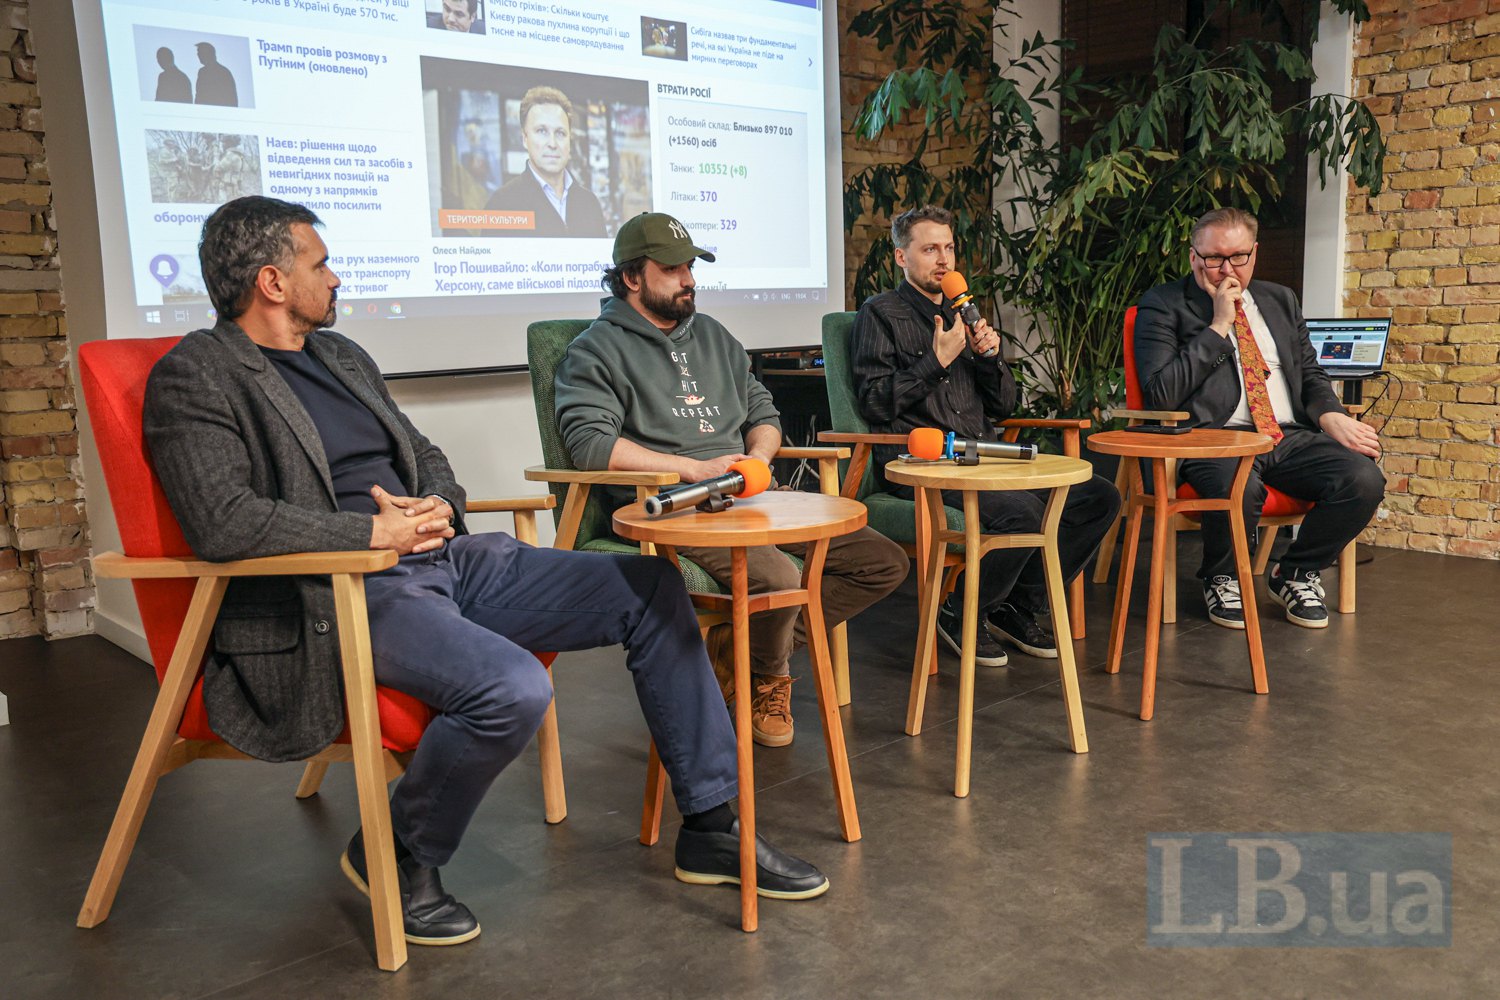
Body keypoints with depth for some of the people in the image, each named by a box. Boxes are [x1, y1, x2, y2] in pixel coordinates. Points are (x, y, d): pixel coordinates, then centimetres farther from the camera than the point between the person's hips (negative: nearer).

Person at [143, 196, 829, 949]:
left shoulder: (340, 355, 21)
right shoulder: (195, 376, -5)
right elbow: (222, 522, -20)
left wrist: (440, 507, 2)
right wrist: (375, 533, -16)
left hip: (442, 560, 8)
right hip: (339, 595, -8)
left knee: (652, 589, -2)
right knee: (512, 687, -35)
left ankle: (710, 829, 6)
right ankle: (394, 858, -3)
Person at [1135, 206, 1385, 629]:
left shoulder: (1281, 301, 22)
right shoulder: (1163, 305, 3)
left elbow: (1310, 374, 24)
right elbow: (1161, 393, -9)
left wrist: (1331, 416, 1)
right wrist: (1218, 326, -8)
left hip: (1291, 436, 6)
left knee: (1364, 479, -22)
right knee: (1240, 488, -39)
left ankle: (1296, 574, 6)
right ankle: (1220, 579, -3)